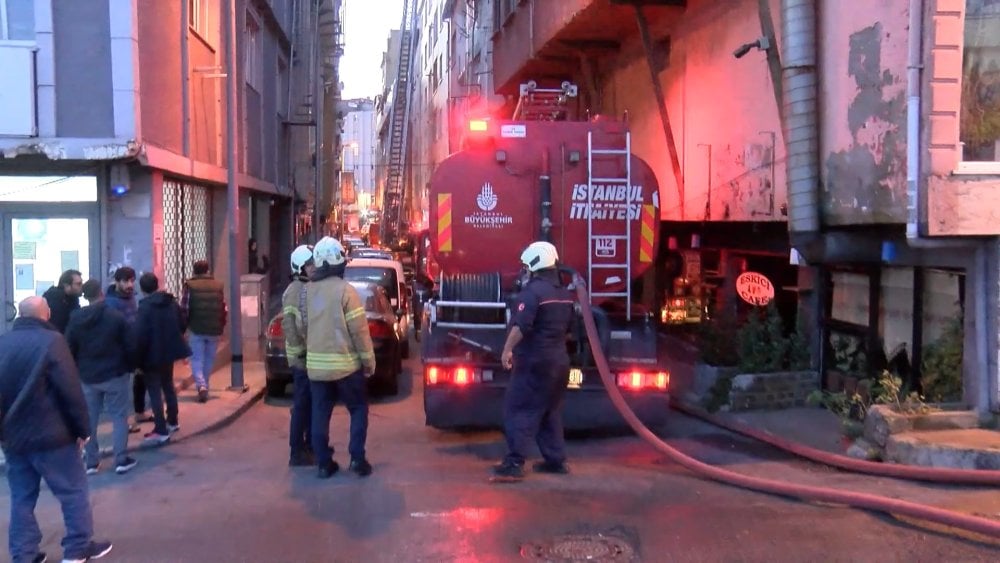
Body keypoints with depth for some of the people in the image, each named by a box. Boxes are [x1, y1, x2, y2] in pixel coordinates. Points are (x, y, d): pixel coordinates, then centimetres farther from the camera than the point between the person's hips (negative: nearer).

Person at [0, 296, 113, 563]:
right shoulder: (51, 341, -14)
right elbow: (71, 390, -16)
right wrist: (82, 428, -6)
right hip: (50, 435, -6)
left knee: (22, 497, 14)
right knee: (74, 491, 8)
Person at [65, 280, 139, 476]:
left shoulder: (75, 319, -1)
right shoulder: (116, 316, -10)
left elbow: (69, 349, 3)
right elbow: (130, 346, -8)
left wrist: (77, 370, 16)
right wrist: (129, 367, 9)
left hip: (87, 376, 3)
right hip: (114, 374, -3)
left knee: (89, 419, 11)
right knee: (119, 417, 4)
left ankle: (91, 462, 14)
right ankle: (121, 460, 4)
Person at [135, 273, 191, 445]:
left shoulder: (145, 306, -16)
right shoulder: (172, 302, 4)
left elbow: (140, 335, -19)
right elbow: (181, 326, 11)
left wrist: (138, 359, -13)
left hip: (152, 354, -7)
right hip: (169, 351, 7)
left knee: (155, 391, -1)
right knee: (168, 385, 22)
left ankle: (161, 431, -2)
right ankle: (172, 421, 32)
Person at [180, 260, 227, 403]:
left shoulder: (189, 286, -4)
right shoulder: (218, 286, 7)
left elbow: (184, 309, -7)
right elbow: (224, 309, 8)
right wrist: (221, 327, 17)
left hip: (197, 329, -3)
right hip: (214, 330, 3)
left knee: (197, 359, 3)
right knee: (209, 359, 15)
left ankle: (201, 386, -17)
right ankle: (204, 387, 23)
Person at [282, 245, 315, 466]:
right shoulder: (295, 290, -14)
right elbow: (288, 325, -22)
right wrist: (299, 352, -23)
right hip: (303, 358, -9)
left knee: (312, 404, 16)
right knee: (302, 405, -4)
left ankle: (310, 446, 26)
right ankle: (297, 452, 3)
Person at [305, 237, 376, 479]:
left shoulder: (307, 290, 4)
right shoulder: (345, 290, -13)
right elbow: (359, 330, -13)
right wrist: (369, 361, -4)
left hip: (315, 364, 5)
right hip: (345, 364, -4)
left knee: (320, 414, 10)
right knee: (359, 409, 10)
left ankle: (324, 463, 13)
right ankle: (357, 458, 4)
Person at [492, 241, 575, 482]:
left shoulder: (533, 290, -15)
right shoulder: (565, 293, 13)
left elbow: (521, 325, -26)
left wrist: (508, 349, -20)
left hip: (534, 362, -9)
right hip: (559, 361, 9)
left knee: (519, 410, -7)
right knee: (550, 411, 16)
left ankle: (514, 463, -12)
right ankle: (556, 460, 18)